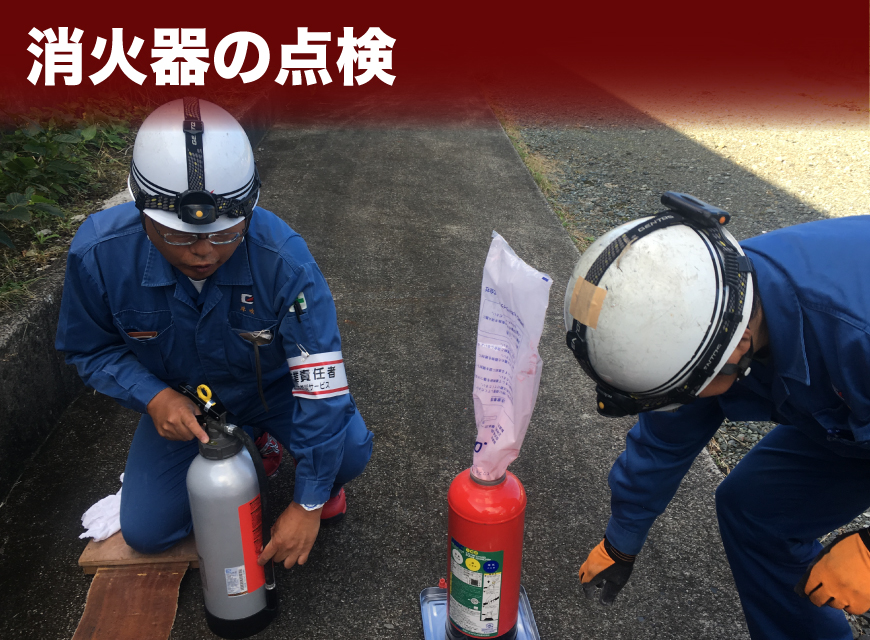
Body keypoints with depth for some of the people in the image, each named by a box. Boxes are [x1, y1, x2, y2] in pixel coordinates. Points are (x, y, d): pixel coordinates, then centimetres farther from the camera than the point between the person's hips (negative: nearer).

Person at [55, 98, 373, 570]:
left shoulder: (281, 258, -35)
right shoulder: (98, 252, -26)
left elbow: (321, 381, -31)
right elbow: (91, 349, -7)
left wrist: (308, 502, -27)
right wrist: (154, 397, -27)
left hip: (272, 386, -2)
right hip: (178, 400, 3)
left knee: (349, 451, -28)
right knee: (145, 532, -1)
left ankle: (326, 487, 12)